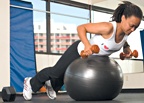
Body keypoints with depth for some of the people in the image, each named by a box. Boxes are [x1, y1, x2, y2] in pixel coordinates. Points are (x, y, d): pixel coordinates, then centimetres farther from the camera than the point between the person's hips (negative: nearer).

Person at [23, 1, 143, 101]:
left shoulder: (126, 32, -17)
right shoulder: (108, 28, -38)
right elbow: (81, 27, -30)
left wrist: (126, 47, -8)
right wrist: (87, 45, -43)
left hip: (91, 58, 7)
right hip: (79, 51, -7)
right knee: (56, 71, 11)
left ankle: (52, 85, 59)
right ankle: (31, 82, 39)